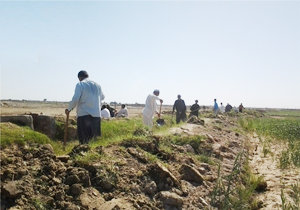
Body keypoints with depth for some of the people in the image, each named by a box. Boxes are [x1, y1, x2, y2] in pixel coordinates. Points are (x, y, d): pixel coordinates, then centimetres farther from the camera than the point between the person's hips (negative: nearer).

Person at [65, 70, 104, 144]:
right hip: (96, 115, 5)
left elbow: (75, 99, -12)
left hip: (83, 114, -5)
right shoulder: (97, 85, 14)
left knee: (84, 140, -1)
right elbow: (102, 97, 30)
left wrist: (69, 109, 2)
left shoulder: (80, 84, -2)